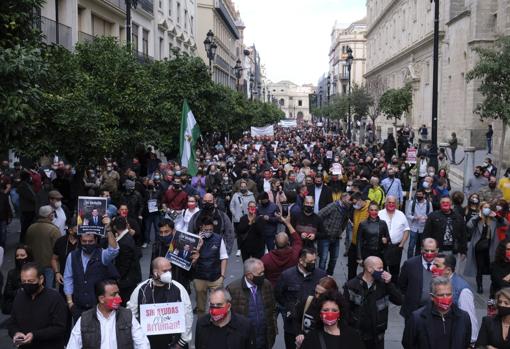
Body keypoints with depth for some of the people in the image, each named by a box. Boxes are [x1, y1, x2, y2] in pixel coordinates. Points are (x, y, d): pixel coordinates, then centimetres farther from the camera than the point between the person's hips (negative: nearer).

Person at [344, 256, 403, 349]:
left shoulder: (383, 284, -1)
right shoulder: (352, 286, -8)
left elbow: (399, 301, -5)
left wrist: (389, 283, -16)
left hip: (377, 337, 2)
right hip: (356, 335, -2)